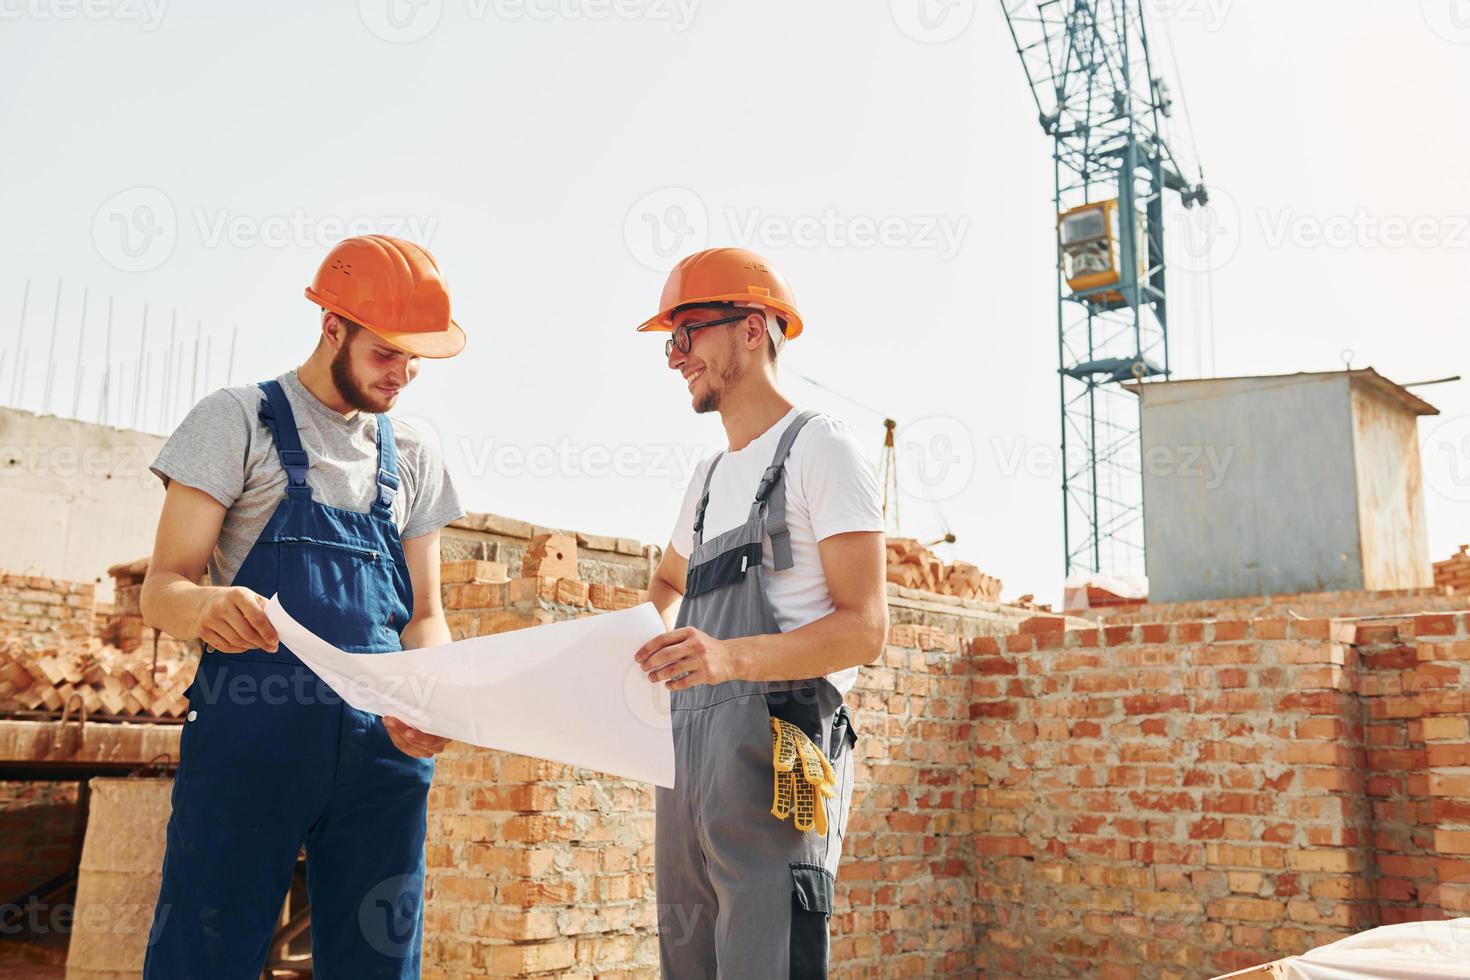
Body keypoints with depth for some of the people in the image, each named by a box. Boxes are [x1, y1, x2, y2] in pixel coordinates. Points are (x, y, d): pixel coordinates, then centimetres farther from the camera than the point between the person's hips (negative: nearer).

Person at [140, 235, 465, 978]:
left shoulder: (413, 456, 15)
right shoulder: (240, 419, 3)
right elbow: (161, 590, -2)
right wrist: (207, 607, -27)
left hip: (382, 743, 4)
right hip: (251, 729, -4)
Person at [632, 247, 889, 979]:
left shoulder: (819, 449, -2)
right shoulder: (710, 476, 23)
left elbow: (865, 628, -11)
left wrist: (732, 656, -26)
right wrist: (637, 644, 21)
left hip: (774, 753, -8)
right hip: (687, 748, 8)